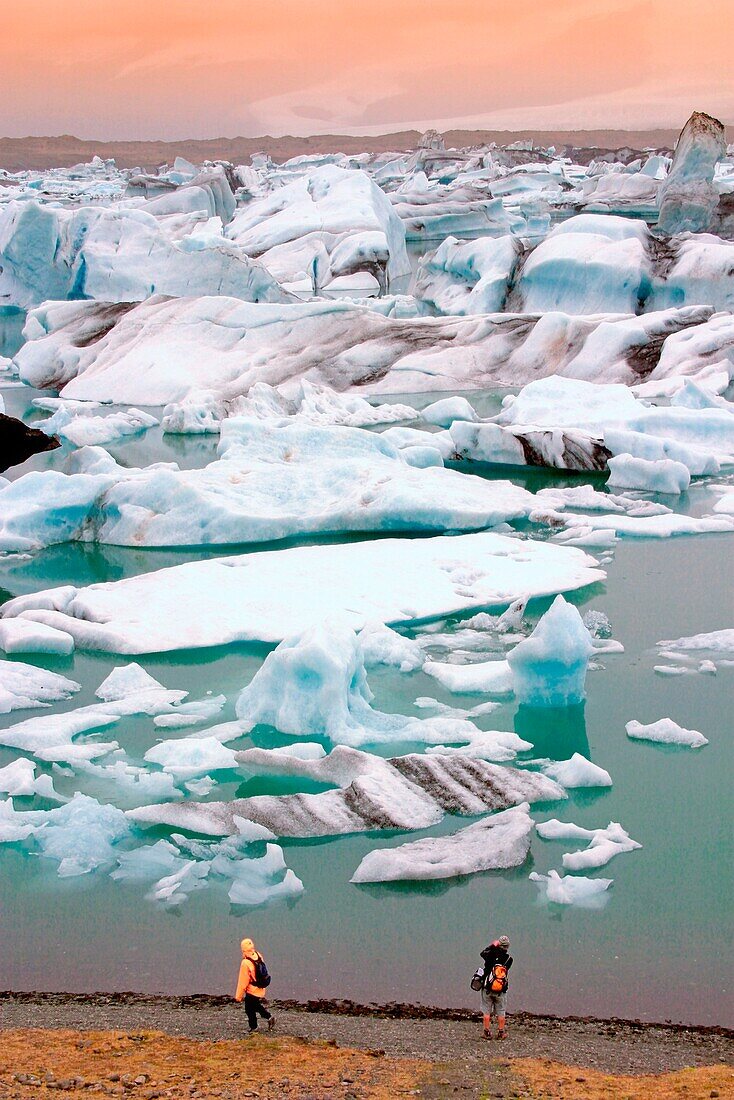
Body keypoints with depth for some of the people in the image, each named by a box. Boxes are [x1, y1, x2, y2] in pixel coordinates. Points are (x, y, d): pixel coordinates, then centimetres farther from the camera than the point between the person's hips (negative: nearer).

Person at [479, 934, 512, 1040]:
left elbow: (482, 953, 7)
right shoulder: (509, 959, -12)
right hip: (501, 991, 0)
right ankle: (501, 1033, 20)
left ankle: (487, 1032, 15)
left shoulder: (491, 955, -14)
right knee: (501, 1013, 14)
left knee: (486, 1012, 11)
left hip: (487, 989, 0)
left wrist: (492, 946, 11)